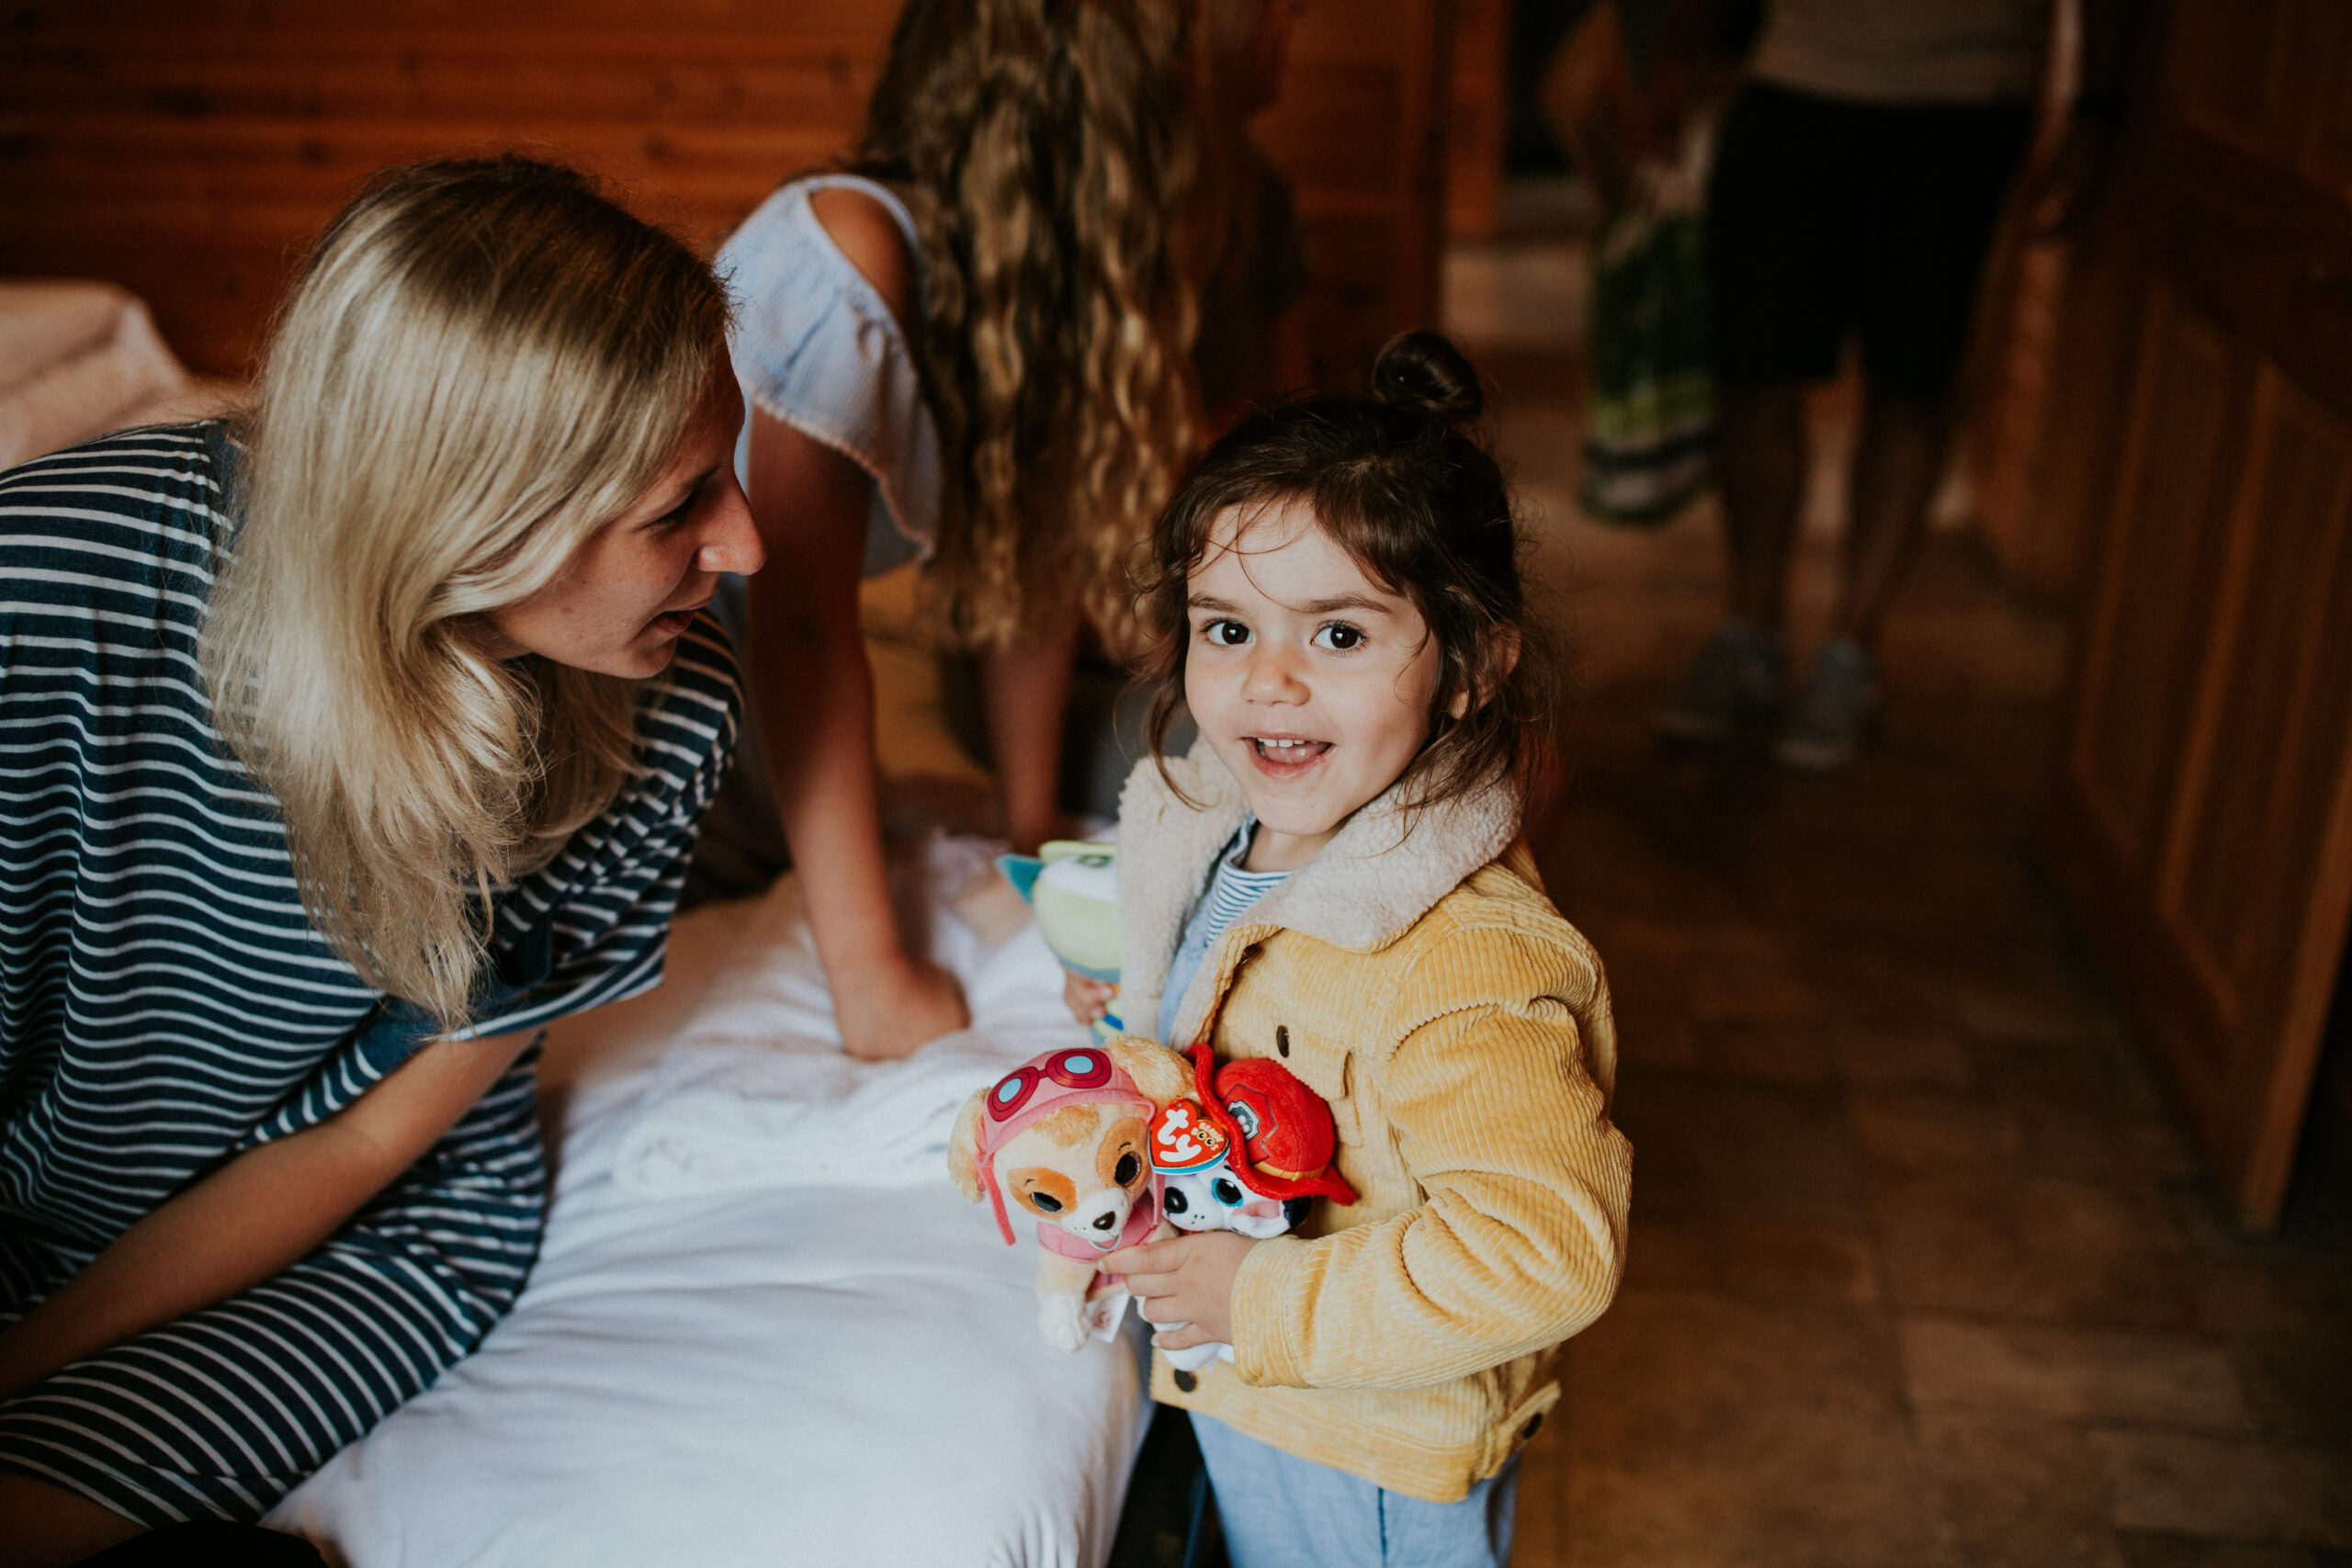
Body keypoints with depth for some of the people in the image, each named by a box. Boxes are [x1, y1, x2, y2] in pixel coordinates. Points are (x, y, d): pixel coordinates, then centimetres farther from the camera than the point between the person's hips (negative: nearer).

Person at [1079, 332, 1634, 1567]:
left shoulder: (1466, 964, -37)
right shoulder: (1224, 833, -8)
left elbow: (1545, 1253, -40)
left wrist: (1266, 1300, -32)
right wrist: (1141, 1013, -1)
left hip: (1373, 1469, -7)